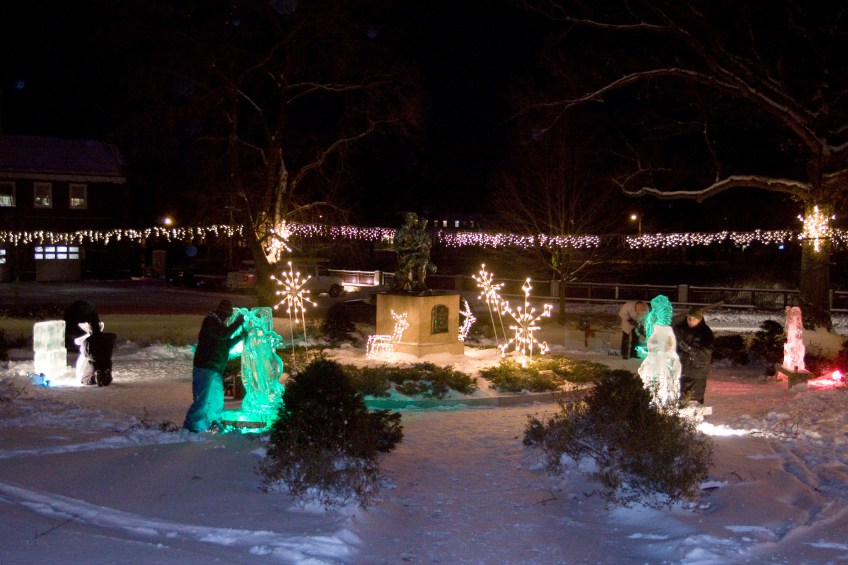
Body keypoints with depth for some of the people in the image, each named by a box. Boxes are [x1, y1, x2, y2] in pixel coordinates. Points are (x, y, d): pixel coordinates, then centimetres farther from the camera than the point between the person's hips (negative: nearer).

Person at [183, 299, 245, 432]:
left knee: (217, 398, 17)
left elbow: (226, 344, 25)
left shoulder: (217, 322, 21)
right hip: (205, 368, -11)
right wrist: (238, 322, -17)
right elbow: (223, 334, -26)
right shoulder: (210, 321, -10)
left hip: (214, 370, 11)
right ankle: (192, 426, -11)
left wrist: (241, 336, 15)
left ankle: (214, 424, 26)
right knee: (204, 398, -13)